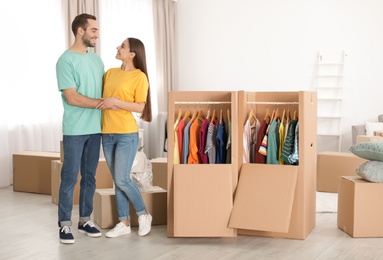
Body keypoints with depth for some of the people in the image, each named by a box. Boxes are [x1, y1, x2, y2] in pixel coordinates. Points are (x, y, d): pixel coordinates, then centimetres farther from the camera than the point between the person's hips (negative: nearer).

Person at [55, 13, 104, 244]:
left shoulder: (96, 59, 12)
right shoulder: (66, 60, -9)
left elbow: (105, 88, 20)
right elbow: (72, 98, -15)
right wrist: (105, 103, -15)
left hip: (95, 128, 6)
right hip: (74, 130, -6)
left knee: (90, 176, 11)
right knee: (70, 177, 0)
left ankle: (85, 219, 21)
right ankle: (65, 224, 10)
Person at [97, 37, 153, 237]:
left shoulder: (139, 76, -6)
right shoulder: (110, 72, 12)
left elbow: (140, 107, -10)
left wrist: (116, 101, -18)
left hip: (127, 134, -6)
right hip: (107, 134, 6)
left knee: (122, 179, -7)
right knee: (117, 180, 9)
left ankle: (144, 214, 15)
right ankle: (124, 222, 18)